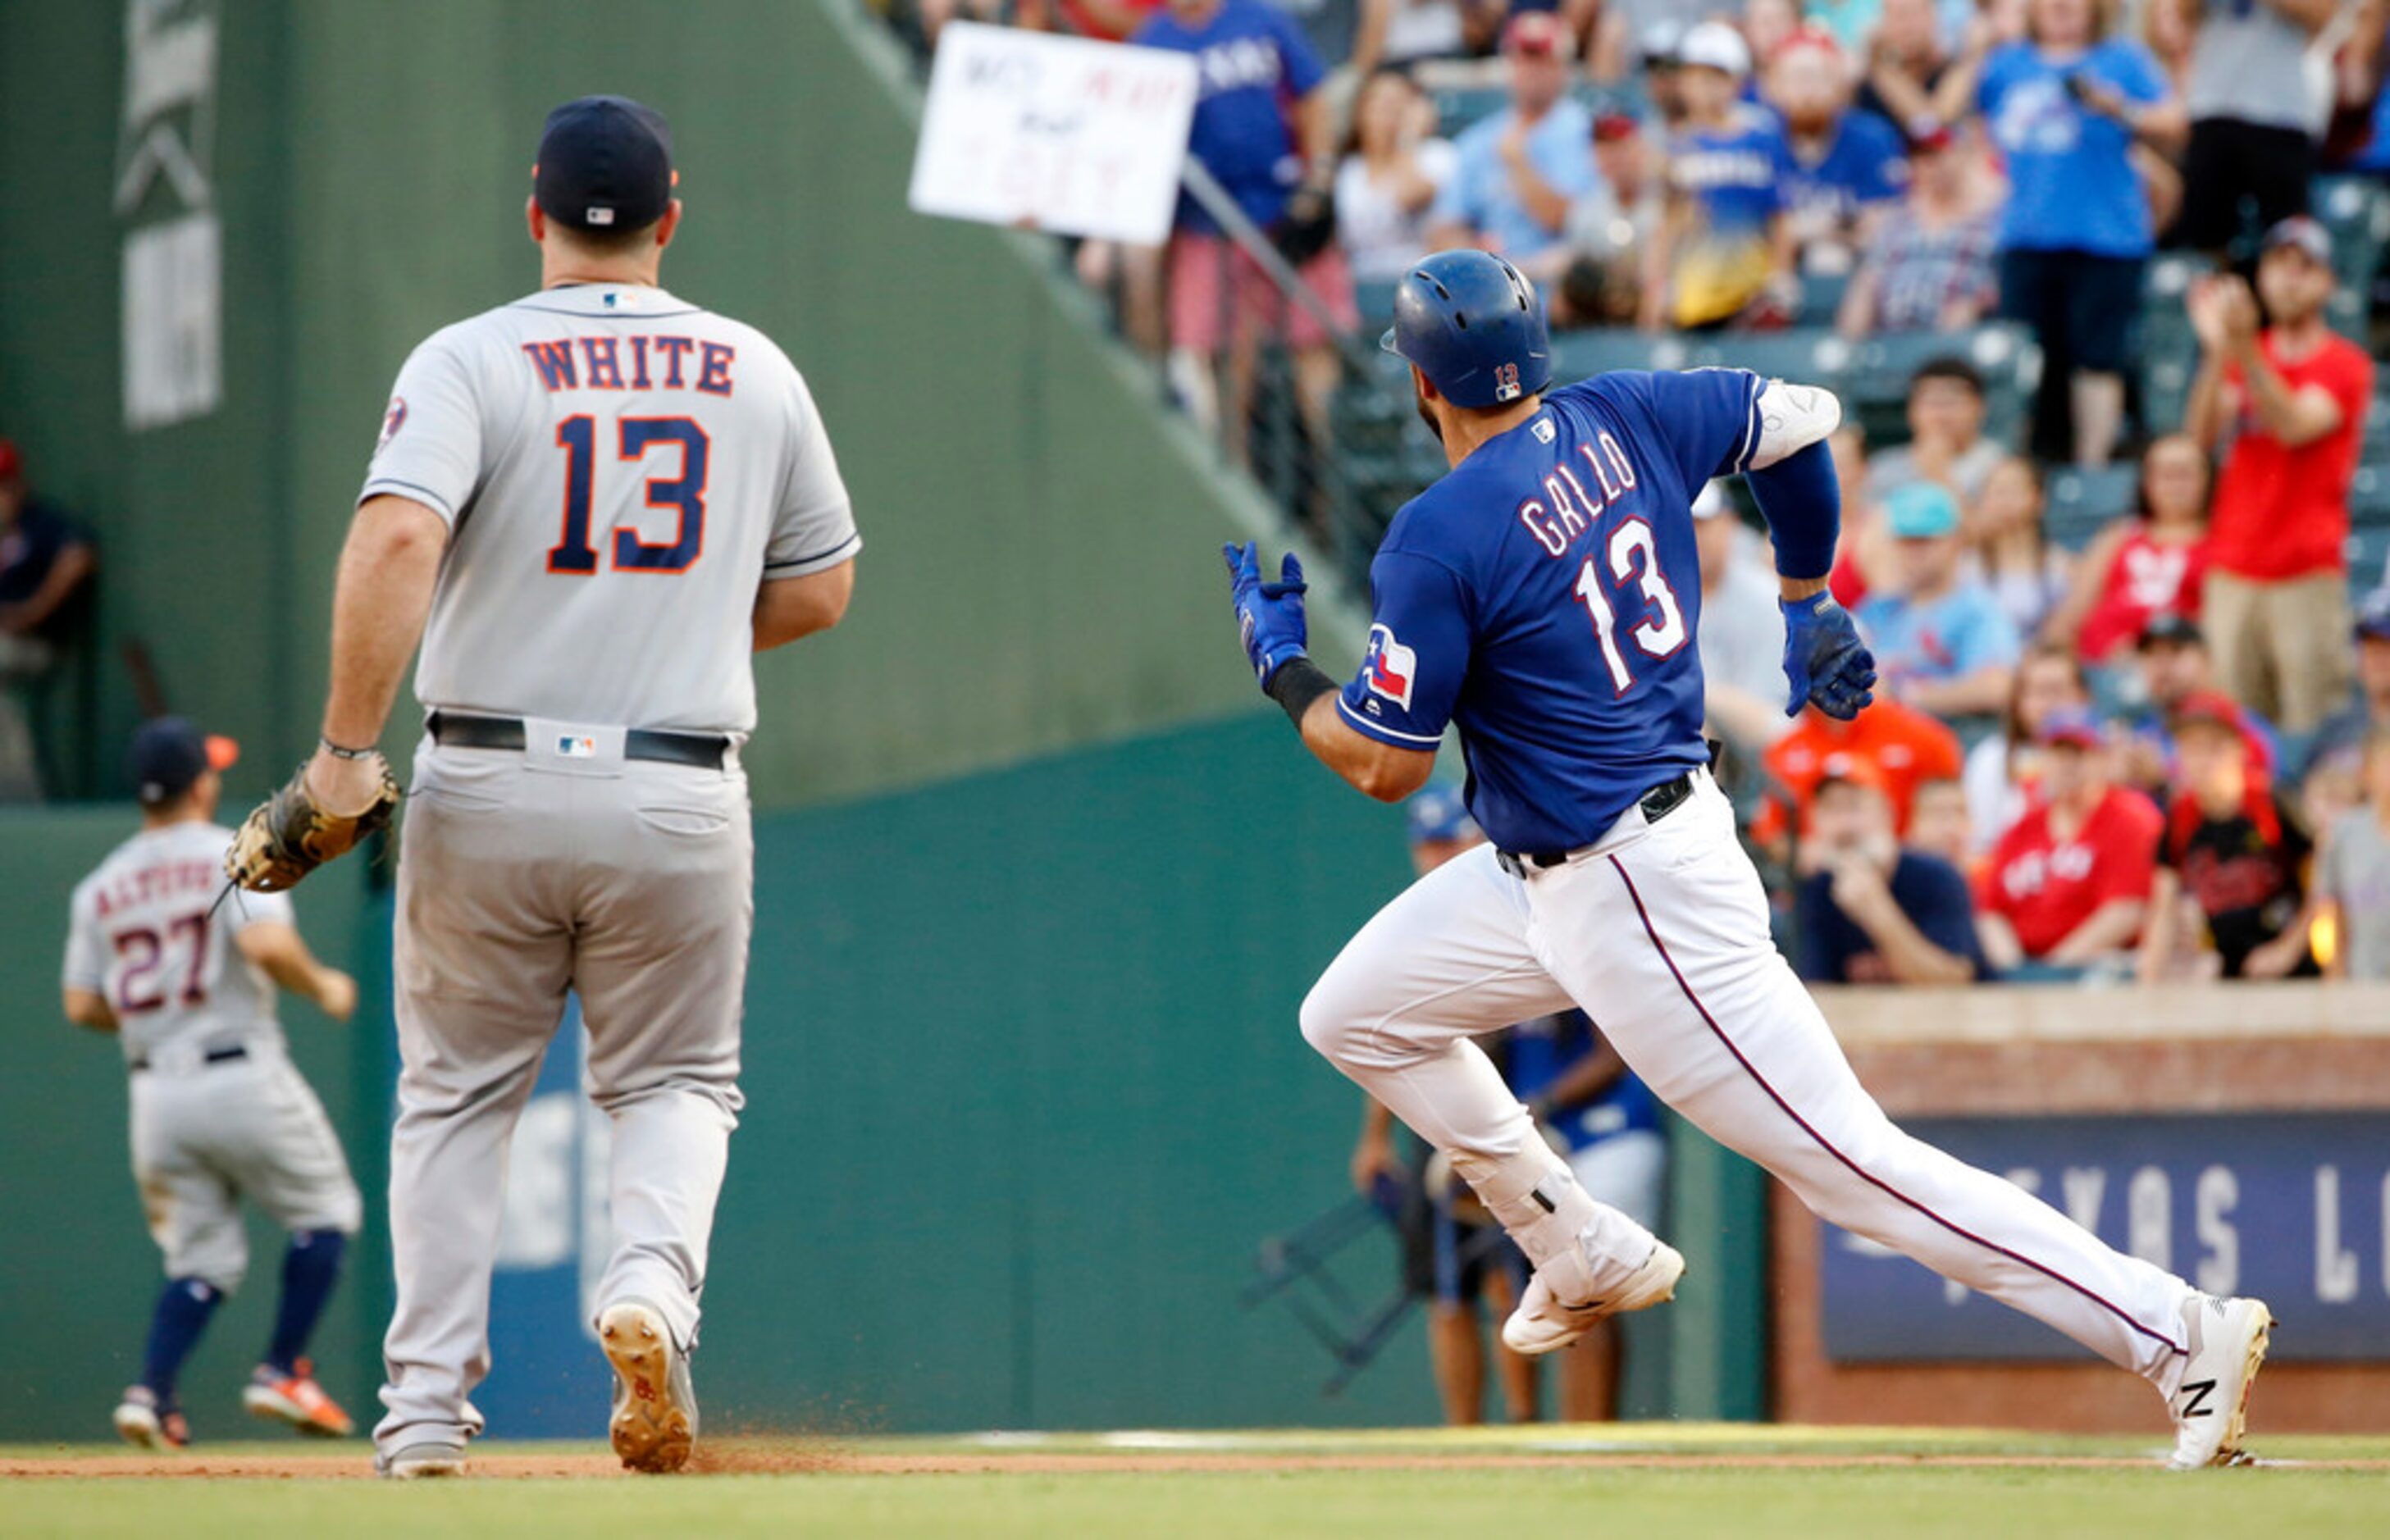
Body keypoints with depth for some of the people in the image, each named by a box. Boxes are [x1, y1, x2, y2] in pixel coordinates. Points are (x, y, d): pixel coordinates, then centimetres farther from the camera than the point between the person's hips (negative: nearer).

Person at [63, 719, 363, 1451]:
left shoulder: (100, 887, 10)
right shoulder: (233, 854, -6)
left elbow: (81, 1005, 7)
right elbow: (267, 945, -22)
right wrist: (322, 987, -5)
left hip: (155, 1089, 5)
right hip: (242, 1079, -5)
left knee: (202, 1258, 11)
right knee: (325, 1212, 13)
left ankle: (152, 1391, -9)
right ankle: (283, 1372, 5)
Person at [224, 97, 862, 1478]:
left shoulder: (473, 362, -5)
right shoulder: (756, 371, 6)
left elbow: (396, 540, -20)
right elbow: (821, 592, 12)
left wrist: (347, 744, -15)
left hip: (489, 792, -1)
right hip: (681, 796, 1)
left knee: (459, 1090, 14)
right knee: (677, 1079, 16)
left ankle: (428, 1405, 9)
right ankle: (652, 1284, -14)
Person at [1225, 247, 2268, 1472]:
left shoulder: (1439, 539, -20)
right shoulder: (1619, 419, 2)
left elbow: (1383, 765, -15)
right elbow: (1802, 417, 13)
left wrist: (1282, 666, 4)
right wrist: (1808, 603, 24)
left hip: (1639, 901, -10)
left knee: (1853, 1163, -8)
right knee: (1351, 1017, 19)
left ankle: (2182, 1332, -10)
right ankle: (1589, 1259, 29)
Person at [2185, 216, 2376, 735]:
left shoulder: (2345, 365, 1)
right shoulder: (2240, 358, 15)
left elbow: (2295, 426, -16)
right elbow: (2200, 435, 0)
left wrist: (2244, 350, -27)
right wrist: (2218, 351, -13)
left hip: (2308, 575, -4)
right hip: (2232, 572, 4)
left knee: (2312, 730, -11)